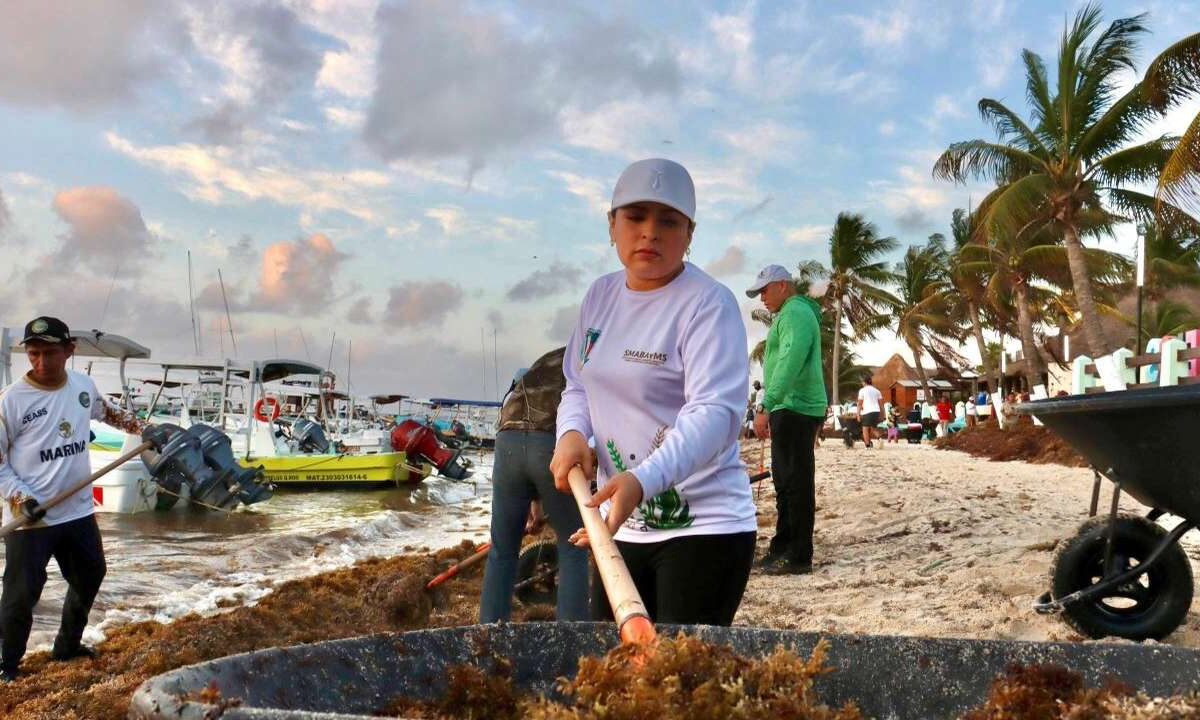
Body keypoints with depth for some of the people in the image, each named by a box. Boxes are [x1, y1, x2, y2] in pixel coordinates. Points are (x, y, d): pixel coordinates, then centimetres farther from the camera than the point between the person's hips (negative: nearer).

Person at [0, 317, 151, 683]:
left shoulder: (83, 384, 0)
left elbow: (107, 411, 24)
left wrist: (143, 428, 21)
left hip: (78, 510, 6)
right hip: (30, 517, -6)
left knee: (90, 575, 19)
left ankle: (67, 646, 39)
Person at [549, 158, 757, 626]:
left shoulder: (708, 304, -14)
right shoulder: (599, 296, 9)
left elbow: (716, 412, -26)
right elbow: (578, 385, 18)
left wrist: (642, 480, -40)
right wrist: (572, 432, -5)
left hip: (703, 526, -7)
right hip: (621, 525, 7)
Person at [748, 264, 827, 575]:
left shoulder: (795, 313, -12)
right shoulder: (790, 314, 22)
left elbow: (789, 363, -24)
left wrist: (766, 406, -28)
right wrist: (771, 409, 25)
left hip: (796, 409, -11)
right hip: (789, 409, 11)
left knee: (796, 482, -7)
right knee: (785, 481, 15)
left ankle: (799, 557, -3)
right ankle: (781, 548, 23)